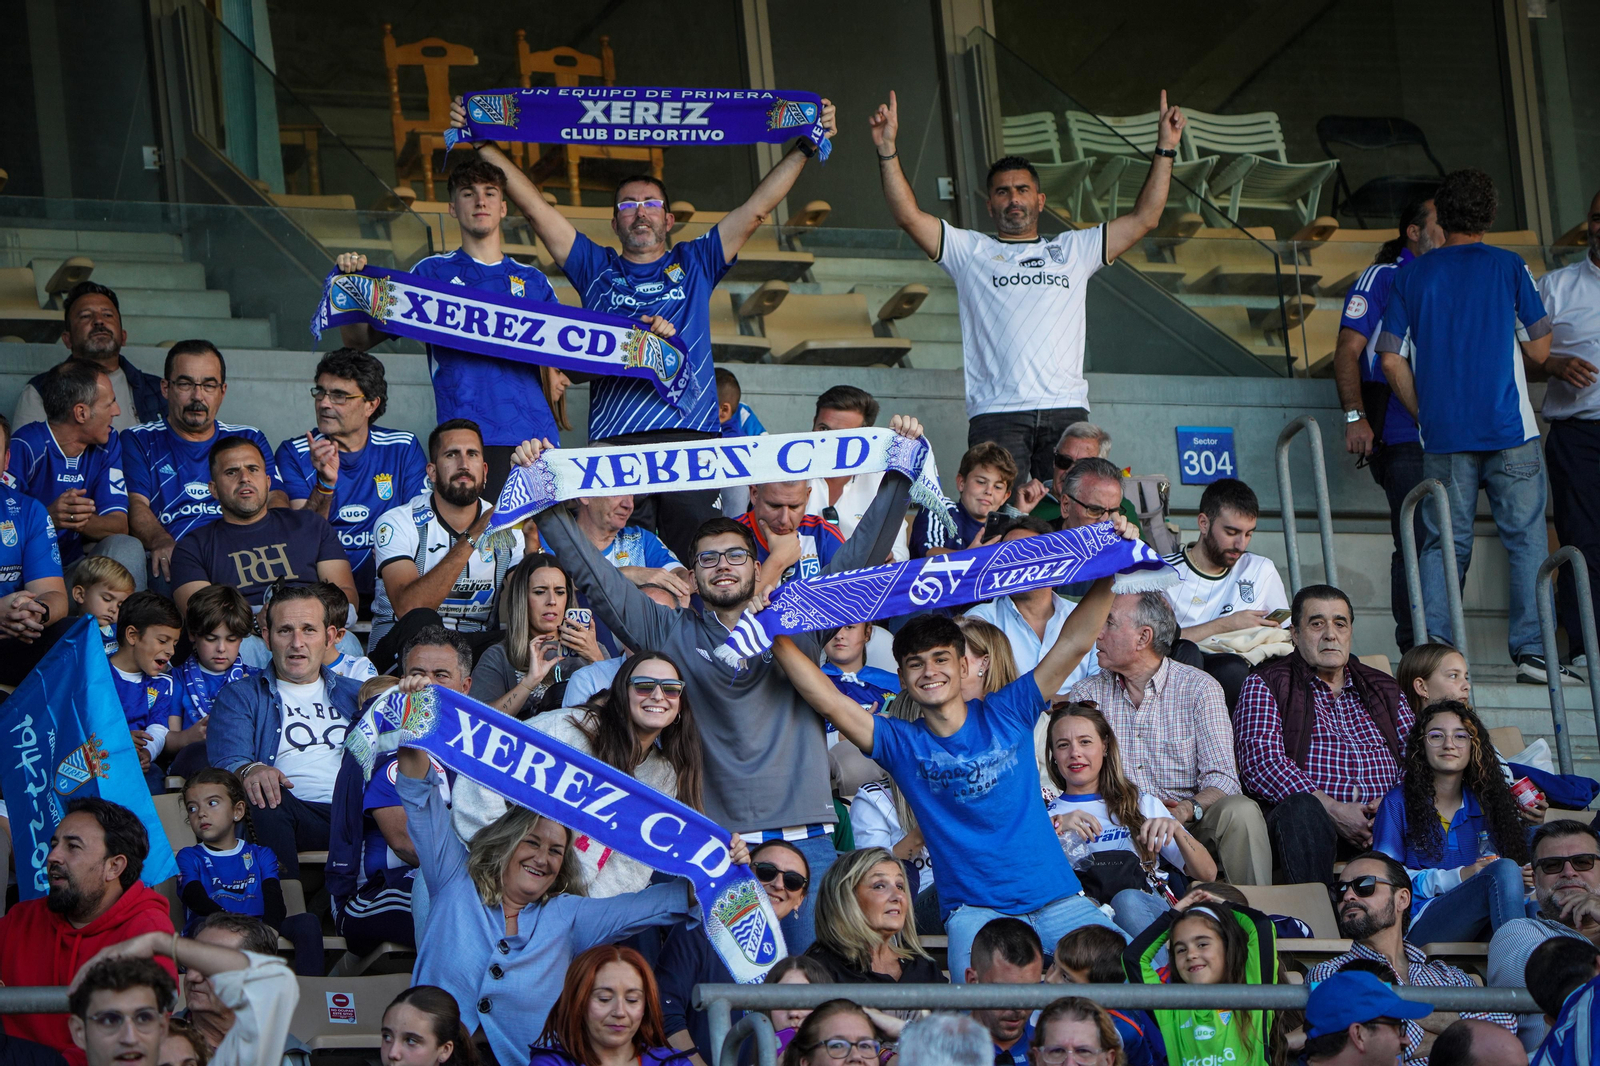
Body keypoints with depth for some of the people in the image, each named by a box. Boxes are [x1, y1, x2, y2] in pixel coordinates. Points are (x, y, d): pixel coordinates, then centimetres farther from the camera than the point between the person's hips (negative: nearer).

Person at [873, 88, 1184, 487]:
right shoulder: (970, 251, 19)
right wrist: (888, 150, 1)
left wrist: (1165, 150, 17)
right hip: (996, 414, -2)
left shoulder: (1074, 250, 25)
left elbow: (1144, 218, 22)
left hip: (1066, 412, 2)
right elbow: (908, 215, 10)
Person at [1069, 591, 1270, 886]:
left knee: (1240, 811, -30)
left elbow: (1222, 779, -7)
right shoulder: (1086, 694, 8)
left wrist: (1186, 810, -30)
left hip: (1189, 823, -1)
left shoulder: (1199, 688, 1)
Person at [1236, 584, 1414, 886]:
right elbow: (1261, 763, -3)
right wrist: (1335, 810, -15)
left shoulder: (1383, 689, 26)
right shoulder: (1264, 685, 13)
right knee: (1302, 808, -39)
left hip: (1383, 819, 3)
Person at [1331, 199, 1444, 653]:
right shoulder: (1382, 279, 0)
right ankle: (1413, 650, -5)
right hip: (1402, 438, -7)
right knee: (1416, 541, -9)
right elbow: (1347, 351, -6)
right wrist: (1355, 416, -16)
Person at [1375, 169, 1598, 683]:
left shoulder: (1411, 275, 7)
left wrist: (1425, 414, 13)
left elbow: (1392, 360, 4)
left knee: (1443, 544, 6)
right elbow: (1538, 349, 5)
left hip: (1442, 434, 2)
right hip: (1509, 429, -2)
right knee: (1526, 539, 1)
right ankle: (1531, 651, -5)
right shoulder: (1508, 266, 2)